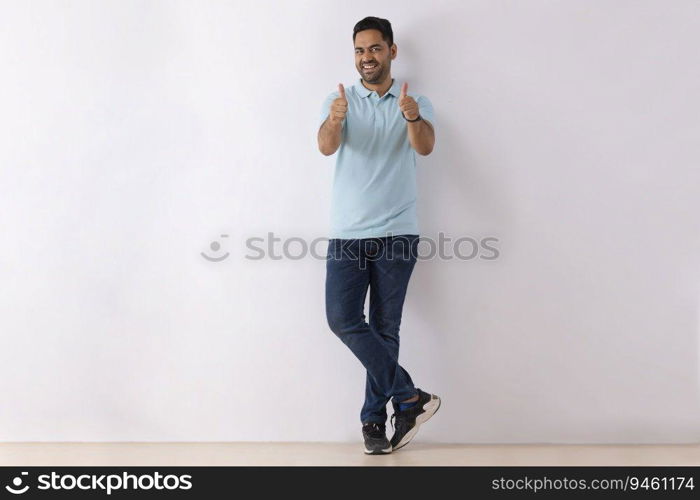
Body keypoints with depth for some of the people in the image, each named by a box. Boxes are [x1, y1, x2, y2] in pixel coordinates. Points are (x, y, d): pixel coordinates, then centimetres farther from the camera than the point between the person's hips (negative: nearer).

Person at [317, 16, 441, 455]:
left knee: (385, 327, 1)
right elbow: (326, 146, -14)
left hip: (397, 233, -1)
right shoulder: (340, 101, 6)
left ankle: (374, 418, 11)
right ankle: (410, 397, -2)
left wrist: (413, 118, -39)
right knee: (343, 319, -10)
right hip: (348, 233, 1)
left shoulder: (417, 103, 4)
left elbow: (425, 146, -17)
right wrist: (334, 120, -37)